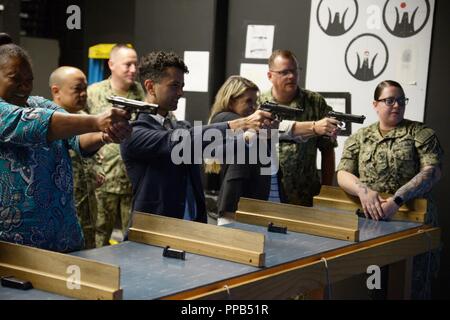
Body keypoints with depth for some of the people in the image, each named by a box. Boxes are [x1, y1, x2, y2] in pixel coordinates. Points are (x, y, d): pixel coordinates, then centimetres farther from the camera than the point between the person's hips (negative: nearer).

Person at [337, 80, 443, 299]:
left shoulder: (420, 133, 5)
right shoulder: (358, 138, 12)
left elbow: (432, 171, -8)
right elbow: (343, 174, 4)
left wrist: (397, 200, -20)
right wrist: (363, 190, -19)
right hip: (367, 220, 2)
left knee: (411, 285, -3)